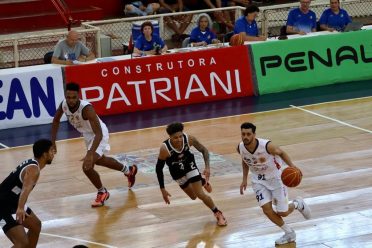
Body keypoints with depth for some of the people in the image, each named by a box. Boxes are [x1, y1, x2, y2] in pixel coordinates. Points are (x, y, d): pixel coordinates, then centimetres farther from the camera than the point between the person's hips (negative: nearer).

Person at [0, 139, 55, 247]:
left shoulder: (31, 163, 7)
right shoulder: (34, 169, -23)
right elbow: (26, 189, -43)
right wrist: (20, 209, -59)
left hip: (12, 201, 11)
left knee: (36, 225, 25)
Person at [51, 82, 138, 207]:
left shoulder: (86, 108, -40)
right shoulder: (64, 105, -21)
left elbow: (98, 134, -43)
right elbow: (56, 120, 2)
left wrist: (90, 154, -52)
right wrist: (53, 142, -2)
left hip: (99, 135, -8)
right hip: (87, 134, 8)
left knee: (87, 166, -19)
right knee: (99, 160, 30)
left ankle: (102, 193, 9)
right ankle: (129, 170, 57)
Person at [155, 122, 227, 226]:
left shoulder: (189, 139, -31)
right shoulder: (165, 149, -36)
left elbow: (204, 150, -14)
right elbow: (159, 168, -22)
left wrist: (207, 167, -29)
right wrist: (163, 189, -21)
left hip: (190, 167, -1)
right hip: (177, 173, 1)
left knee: (200, 194, -9)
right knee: (193, 196, 18)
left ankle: (218, 214, 12)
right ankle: (202, 182, 50)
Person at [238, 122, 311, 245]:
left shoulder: (267, 146, -32)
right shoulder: (240, 148, -18)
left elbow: (281, 153, -11)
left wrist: (292, 166, -26)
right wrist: (244, 180, 2)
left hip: (275, 177, -3)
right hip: (258, 180, 3)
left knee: (283, 212, 0)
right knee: (267, 210, -10)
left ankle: (297, 204, 36)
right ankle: (289, 233, 13)